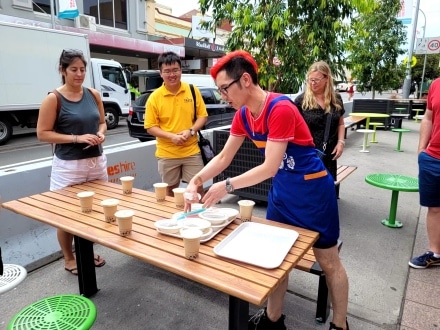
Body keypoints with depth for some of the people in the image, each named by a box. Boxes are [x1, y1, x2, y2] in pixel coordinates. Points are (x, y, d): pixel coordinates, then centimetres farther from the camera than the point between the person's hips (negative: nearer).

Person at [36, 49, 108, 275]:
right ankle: (68, 259, 27)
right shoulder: (53, 99, -9)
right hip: (68, 166, -5)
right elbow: (42, 133, -10)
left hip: (96, 161, 5)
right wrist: (77, 138, -19)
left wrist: (101, 134, -7)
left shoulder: (94, 95, 5)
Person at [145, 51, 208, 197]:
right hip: (166, 154, 0)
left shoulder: (193, 90, -1)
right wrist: (171, 136, -17)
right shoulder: (154, 97, -5)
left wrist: (191, 131, -14)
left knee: (198, 187, 7)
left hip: (192, 151, 1)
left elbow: (202, 116, 4)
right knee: (170, 190, 14)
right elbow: (150, 127, -3)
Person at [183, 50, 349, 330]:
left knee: (329, 261, 11)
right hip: (281, 190, 7)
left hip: (312, 190, -7)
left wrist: (227, 186, -25)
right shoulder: (243, 115, -2)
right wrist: (196, 181, -8)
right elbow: (223, 157, 3)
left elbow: (269, 168, -27)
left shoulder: (280, 109, -26)